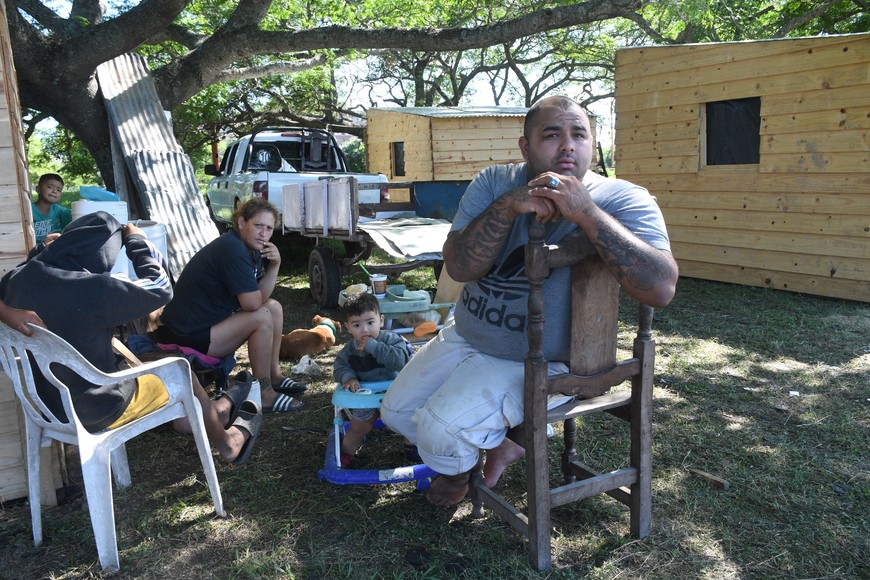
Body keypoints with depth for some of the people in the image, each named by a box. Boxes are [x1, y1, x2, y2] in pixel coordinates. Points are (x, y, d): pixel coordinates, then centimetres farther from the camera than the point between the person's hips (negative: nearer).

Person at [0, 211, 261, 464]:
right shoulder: (93, 289, -31)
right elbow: (159, 287, -17)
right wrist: (136, 239, -4)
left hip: (48, 403, 8)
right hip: (95, 410, -7)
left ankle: (210, 413, 46)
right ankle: (227, 443, 35)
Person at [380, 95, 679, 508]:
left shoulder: (622, 201, -17)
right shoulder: (494, 183, -5)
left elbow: (661, 289, -33)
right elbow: (459, 267, -17)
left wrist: (586, 212, -37)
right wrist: (508, 206, -31)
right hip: (465, 337, 6)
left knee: (440, 431, -21)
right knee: (396, 411, 15)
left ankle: (459, 470, 18)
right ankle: (497, 444, 33)